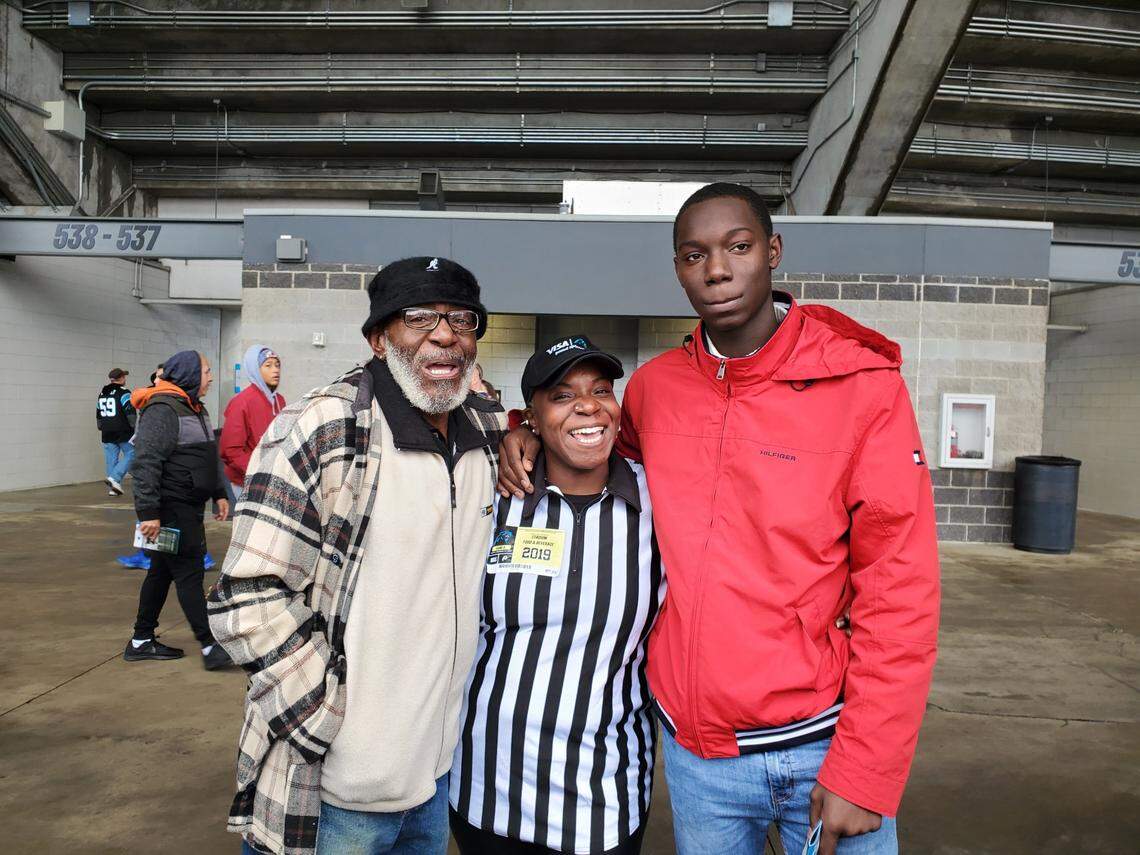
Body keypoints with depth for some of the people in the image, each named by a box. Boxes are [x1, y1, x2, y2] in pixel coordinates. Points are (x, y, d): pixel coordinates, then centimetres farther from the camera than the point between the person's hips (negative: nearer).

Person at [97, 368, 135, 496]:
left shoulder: (102, 394, 15)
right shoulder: (123, 392, -9)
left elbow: (98, 415, 23)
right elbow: (130, 412, -16)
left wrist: (102, 428, 32)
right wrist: (135, 427, -9)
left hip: (107, 433, 7)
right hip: (124, 432, -7)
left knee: (111, 458, 8)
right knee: (130, 455, 2)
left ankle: (113, 487, 8)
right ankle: (114, 478, -14)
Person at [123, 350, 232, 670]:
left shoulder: (195, 408, 16)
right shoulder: (162, 409, -16)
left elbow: (207, 460, 25)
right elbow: (146, 463, -23)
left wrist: (218, 494, 20)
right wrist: (148, 512, -26)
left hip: (189, 507, 10)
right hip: (171, 508, -10)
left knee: (163, 570, 16)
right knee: (189, 573, -7)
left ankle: (141, 642, 27)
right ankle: (210, 647, -2)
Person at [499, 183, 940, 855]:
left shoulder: (864, 384, -10)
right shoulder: (654, 385, 0)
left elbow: (900, 594, -11)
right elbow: (612, 445, 23)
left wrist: (863, 774, -12)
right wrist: (535, 439, 3)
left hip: (821, 744, -3)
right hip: (695, 746, 4)